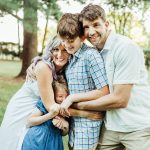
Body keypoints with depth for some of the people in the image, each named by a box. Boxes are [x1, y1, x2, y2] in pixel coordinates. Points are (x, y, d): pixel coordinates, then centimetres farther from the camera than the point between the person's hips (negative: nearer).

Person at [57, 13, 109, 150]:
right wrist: (61, 111, 1)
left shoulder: (91, 55, -15)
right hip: (74, 120, 7)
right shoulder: (71, 58, 9)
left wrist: (72, 98, -16)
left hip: (88, 122, -7)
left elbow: (104, 92, -17)